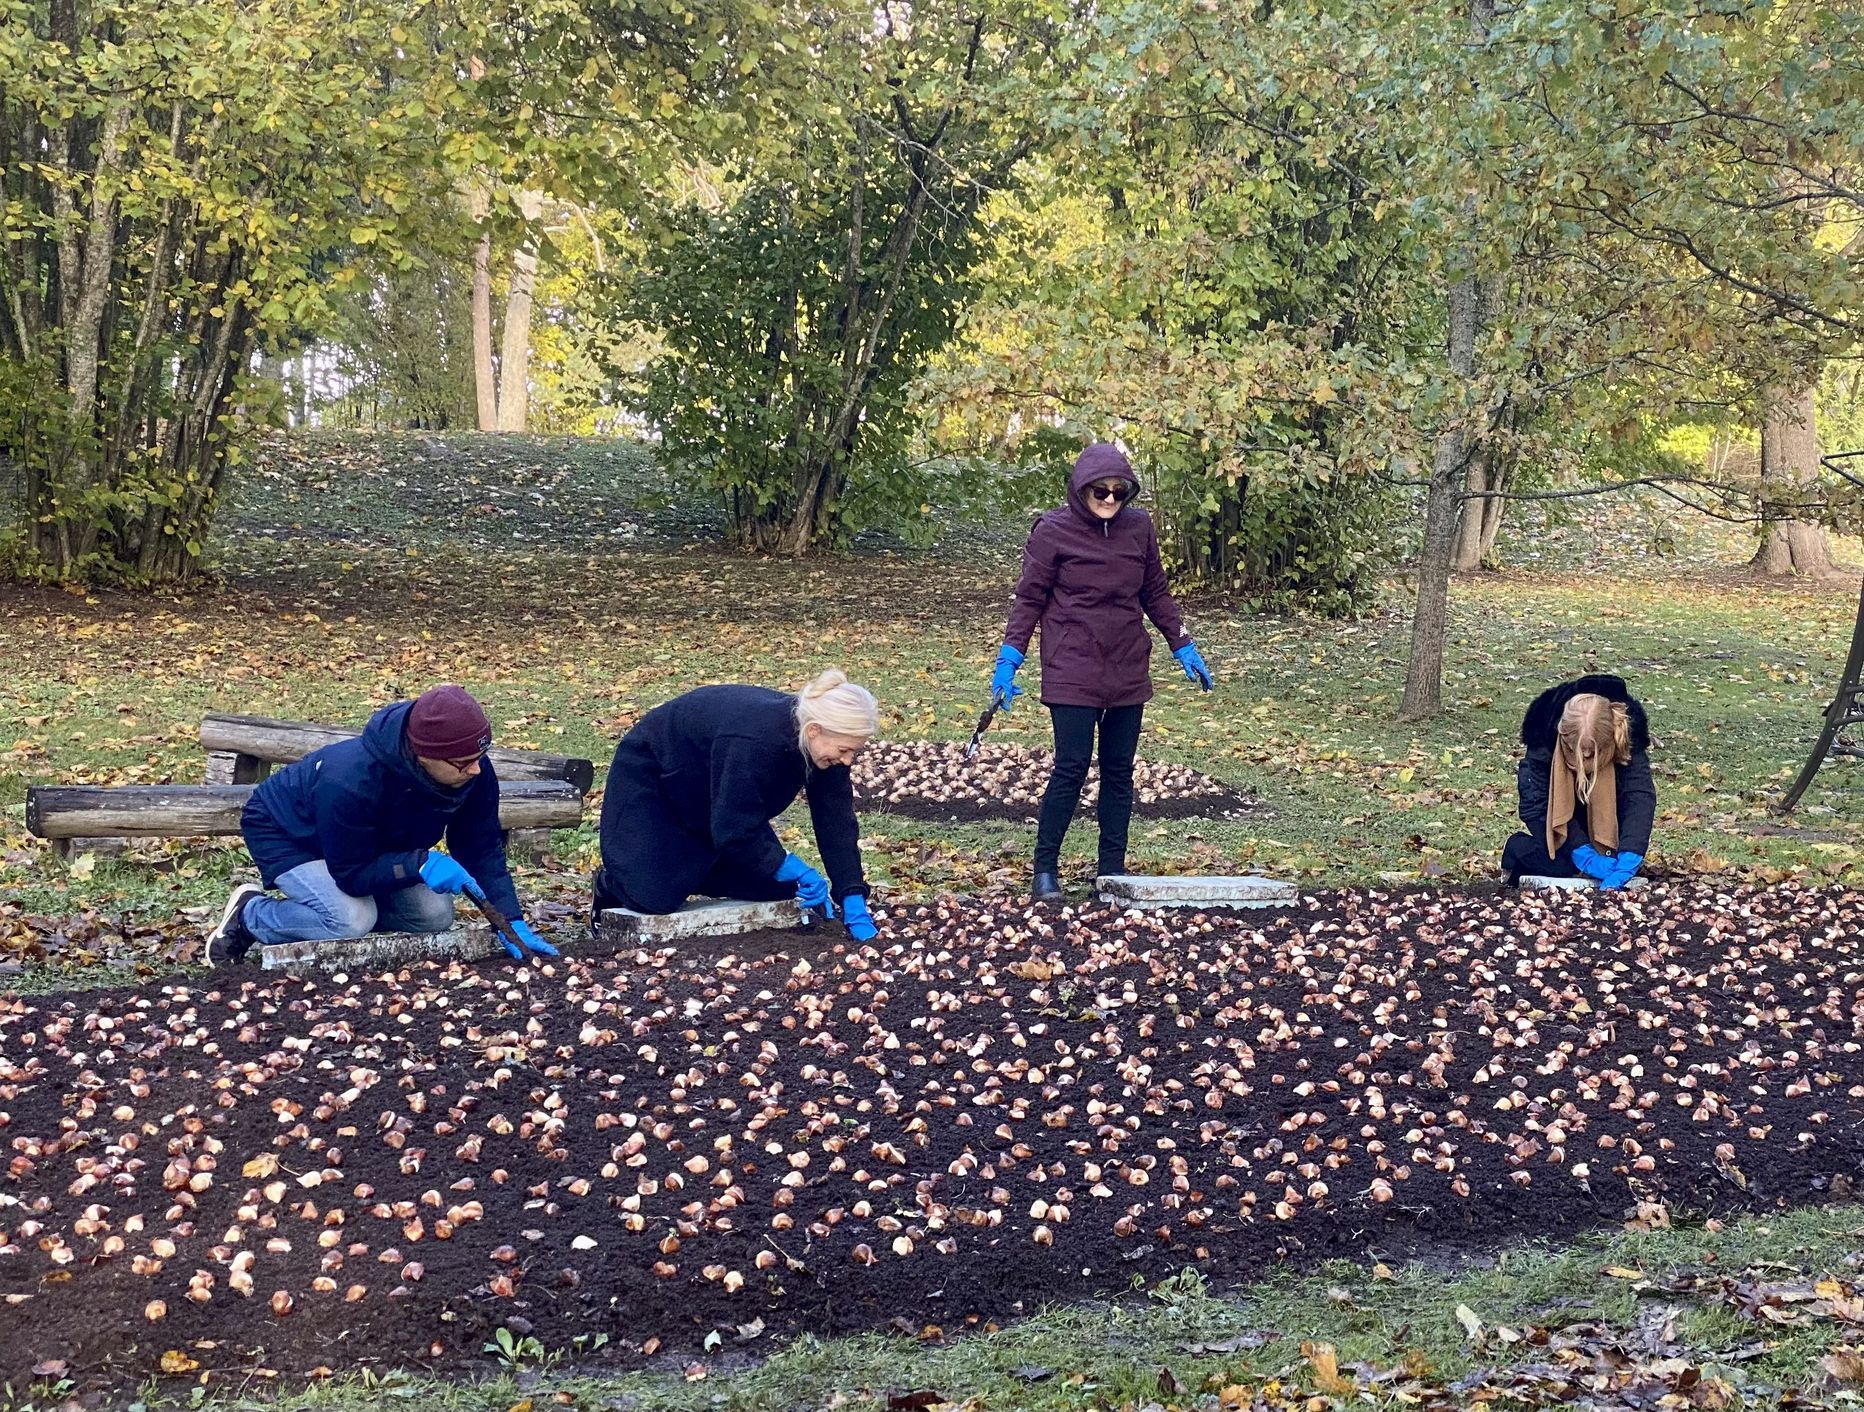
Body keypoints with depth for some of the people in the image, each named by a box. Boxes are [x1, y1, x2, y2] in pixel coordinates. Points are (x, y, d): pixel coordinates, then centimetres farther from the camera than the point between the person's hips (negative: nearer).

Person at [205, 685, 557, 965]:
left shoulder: (472, 771, -26)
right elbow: (351, 873, -34)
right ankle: (250, 914, -3)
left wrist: (511, 919, -24)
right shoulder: (350, 782, -44)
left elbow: (482, 849, -16)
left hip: (374, 844, 7)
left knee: (435, 914, -10)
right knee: (351, 920, -32)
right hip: (285, 834, -7)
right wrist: (420, 863, -46)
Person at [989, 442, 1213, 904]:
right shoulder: (1053, 531, -8)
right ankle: (1045, 870, 5)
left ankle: (1112, 869, 17)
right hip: (1072, 672, -4)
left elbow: (1155, 593, 14)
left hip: (1127, 671, 4)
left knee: (1120, 770, 8)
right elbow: (1029, 600, -4)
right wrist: (1008, 661, -9)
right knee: (1071, 768, -6)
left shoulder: (1139, 527, 3)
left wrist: (1183, 647, 13)